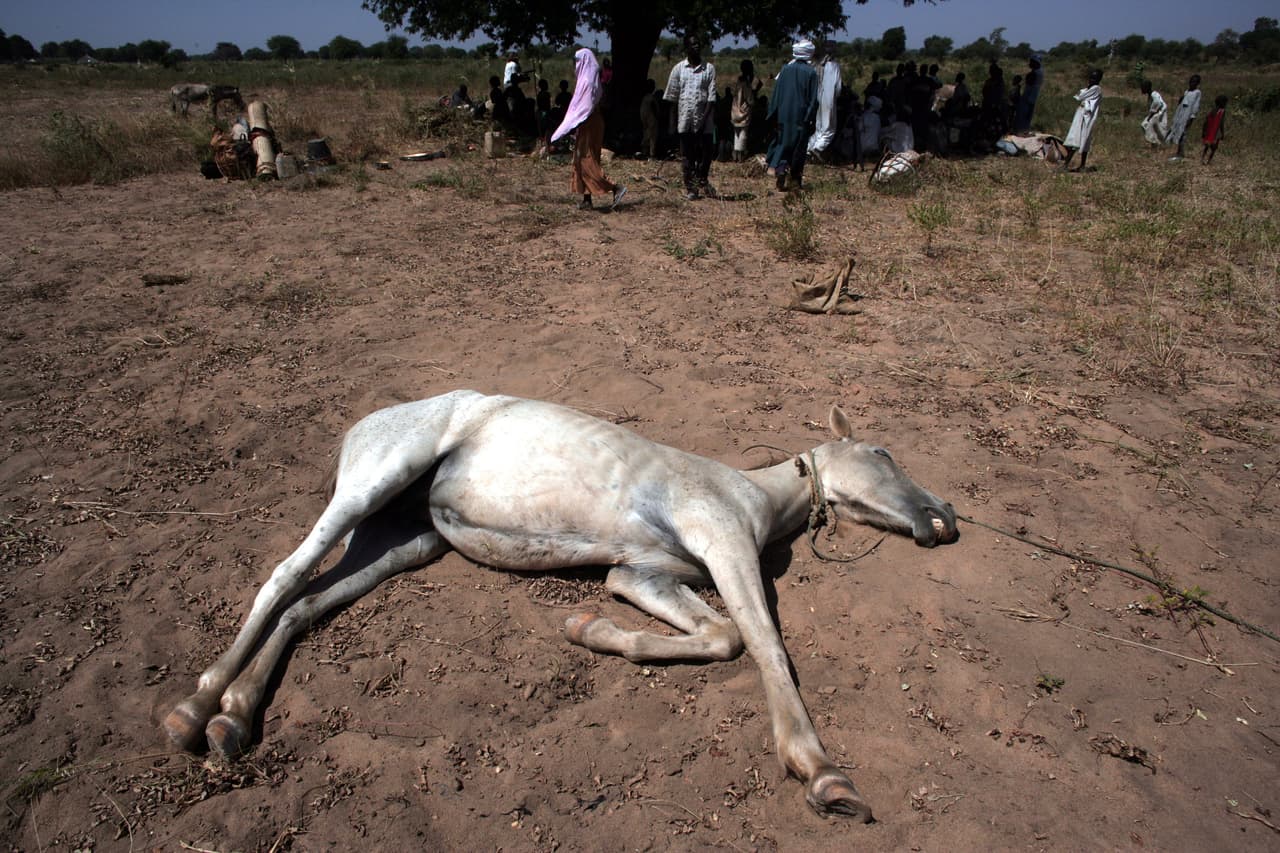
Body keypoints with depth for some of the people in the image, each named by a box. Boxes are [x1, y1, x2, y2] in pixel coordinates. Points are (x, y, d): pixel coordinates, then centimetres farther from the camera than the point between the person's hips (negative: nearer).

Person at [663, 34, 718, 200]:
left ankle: (703, 183, 23)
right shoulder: (679, 68, 4)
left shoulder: (709, 68, 2)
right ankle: (690, 188, 14)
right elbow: (672, 97, 5)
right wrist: (673, 122, 2)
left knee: (706, 152, 2)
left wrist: (704, 118, -12)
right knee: (687, 155, 5)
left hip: (704, 120, 0)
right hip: (685, 119, 0)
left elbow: (712, 96, -3)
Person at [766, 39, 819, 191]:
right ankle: (796, 180, 11)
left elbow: (776, 93, 3)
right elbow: (813, 98, -6)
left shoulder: (785, 69, 0)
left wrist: (774, 114, 9)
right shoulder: (811, 72, -6)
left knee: (783, 143, 10)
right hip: (801, 116, -2)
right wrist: (810, 117, 1)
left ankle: (780, 170, -12)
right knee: (799, 147, 7)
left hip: (784, 115, 2)